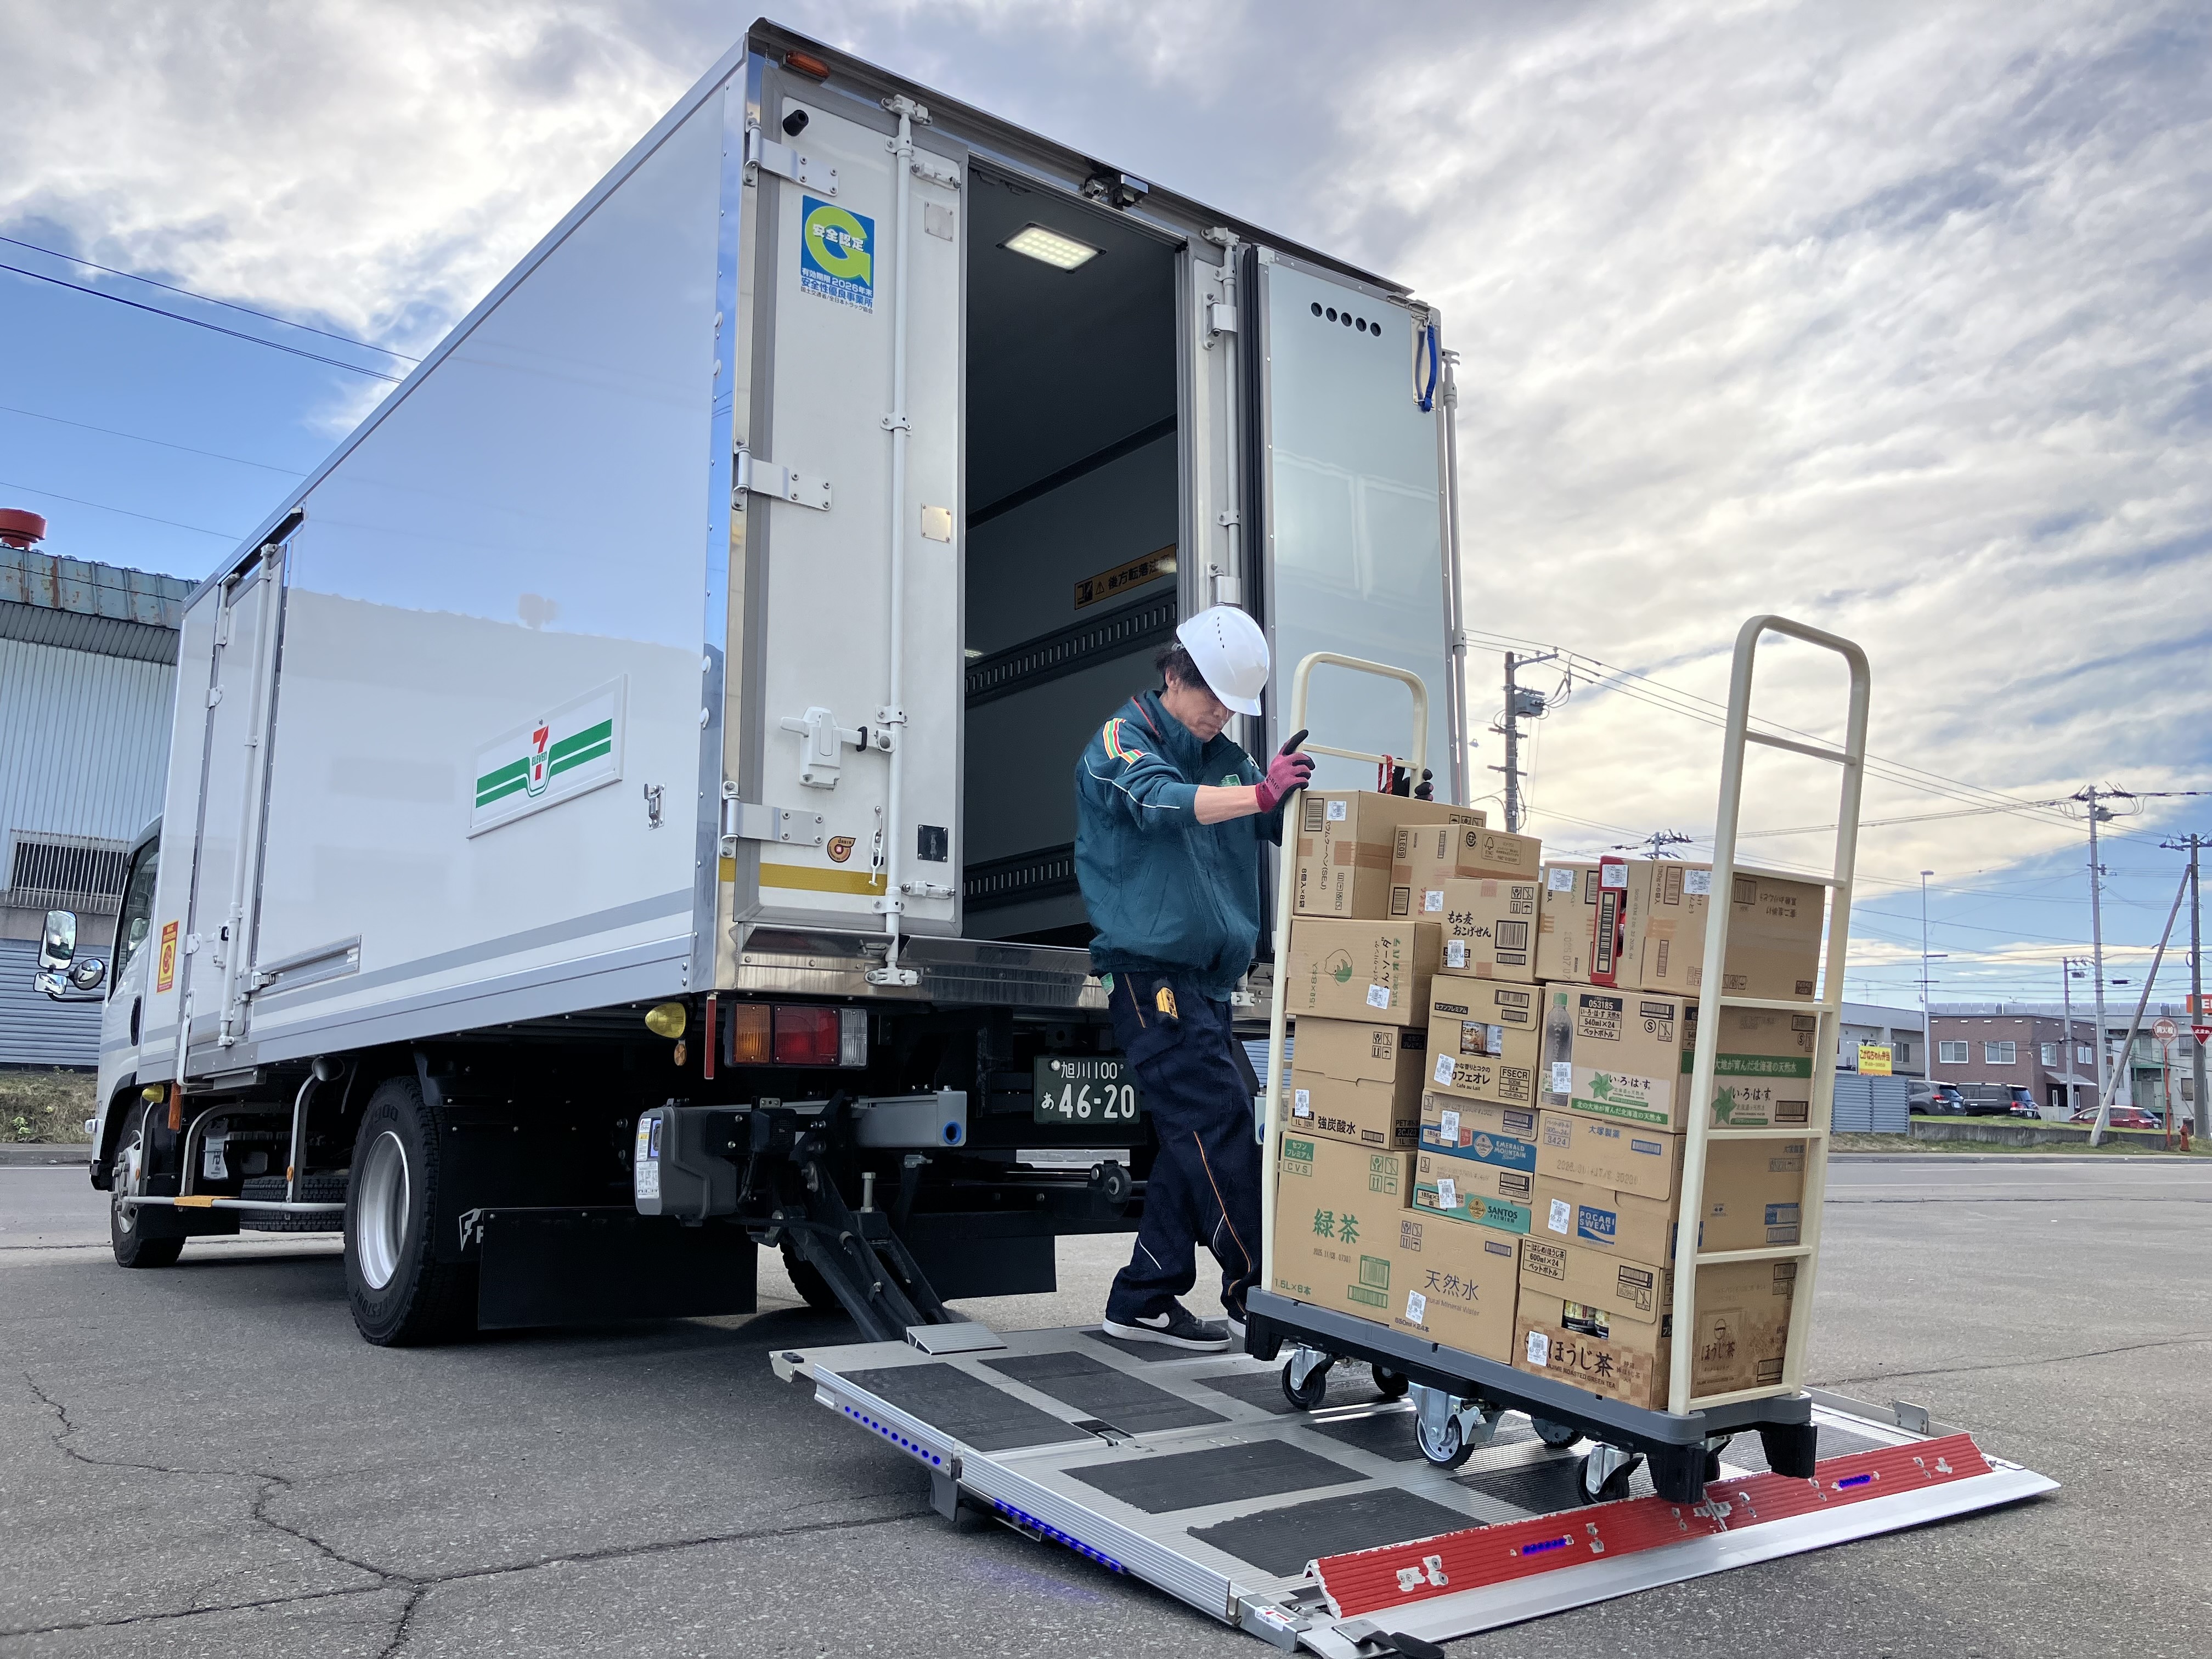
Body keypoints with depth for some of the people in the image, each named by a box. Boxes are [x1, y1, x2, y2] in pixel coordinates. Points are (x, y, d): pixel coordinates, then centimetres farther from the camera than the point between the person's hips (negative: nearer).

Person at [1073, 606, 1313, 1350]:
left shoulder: (1226, 759, 19)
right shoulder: (1120, 742, -4)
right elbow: (1157, 801, -26)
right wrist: (1261, 793, -41)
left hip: (1204, 979, 8)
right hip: (1151, 972, -8)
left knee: (1195, 1138, 8)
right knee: (1219, 1126, -12)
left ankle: (1143, 1300, 18)